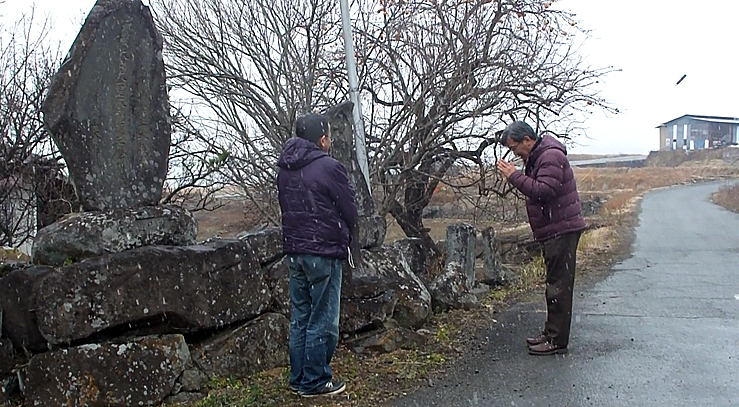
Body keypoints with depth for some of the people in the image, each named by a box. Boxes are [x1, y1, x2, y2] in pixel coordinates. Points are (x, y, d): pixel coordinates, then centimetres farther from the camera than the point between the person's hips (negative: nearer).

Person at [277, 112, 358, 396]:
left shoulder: (285, 170, 8)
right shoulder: (329, 167, -13)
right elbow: (350, 212, -6)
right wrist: (342, 237, 13)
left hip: (293, 251, 7)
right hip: (323, 252, -7)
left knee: (300, 317, 14)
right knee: (322, 321, 2)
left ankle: (298, 378, 22)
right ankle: (315, 382, 10)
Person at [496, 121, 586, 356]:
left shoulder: (551, 156, -15)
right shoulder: (537, 157, 17)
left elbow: (544, 191, -27)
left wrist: (515, 176, -22)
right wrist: (516, 175, 3)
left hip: (562, 229, -11)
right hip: (553, 230, 11)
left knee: (558, 285, -6)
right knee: (555, 284, 16)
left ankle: (557, 340, 1)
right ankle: (551, 333, 26)